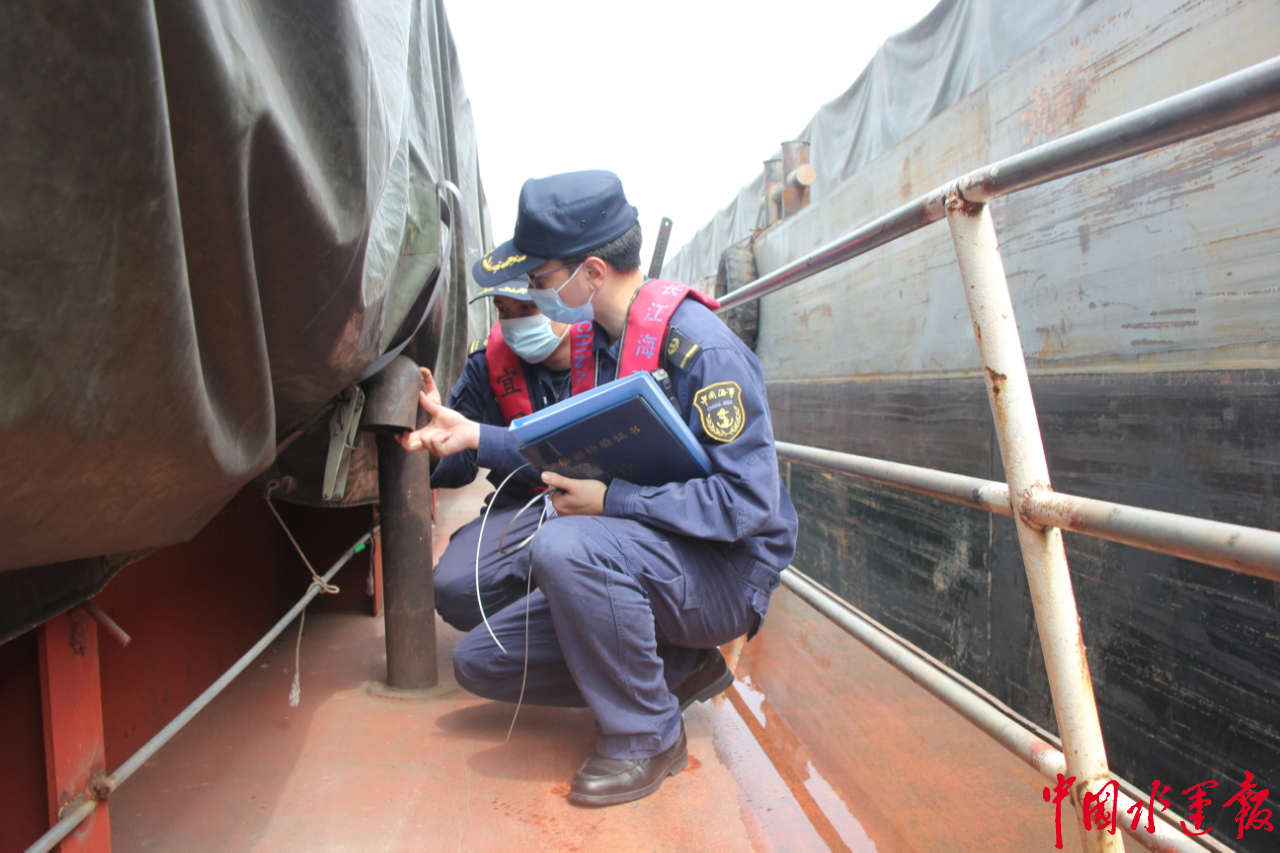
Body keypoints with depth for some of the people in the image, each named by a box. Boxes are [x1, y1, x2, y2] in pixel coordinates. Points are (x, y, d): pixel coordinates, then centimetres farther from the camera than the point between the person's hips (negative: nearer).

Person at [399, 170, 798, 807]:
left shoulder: (701, 348, -22)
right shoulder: (595, 340, 5)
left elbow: (750, 499, -26)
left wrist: (611, 502, -26)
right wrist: (474, 436, 4)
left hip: (725, 572, -8)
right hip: (632, 557, 9)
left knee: (564, 547, -36)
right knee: (479, 662, 4)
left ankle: (649, 734, -13)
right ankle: (680, 668, 8)